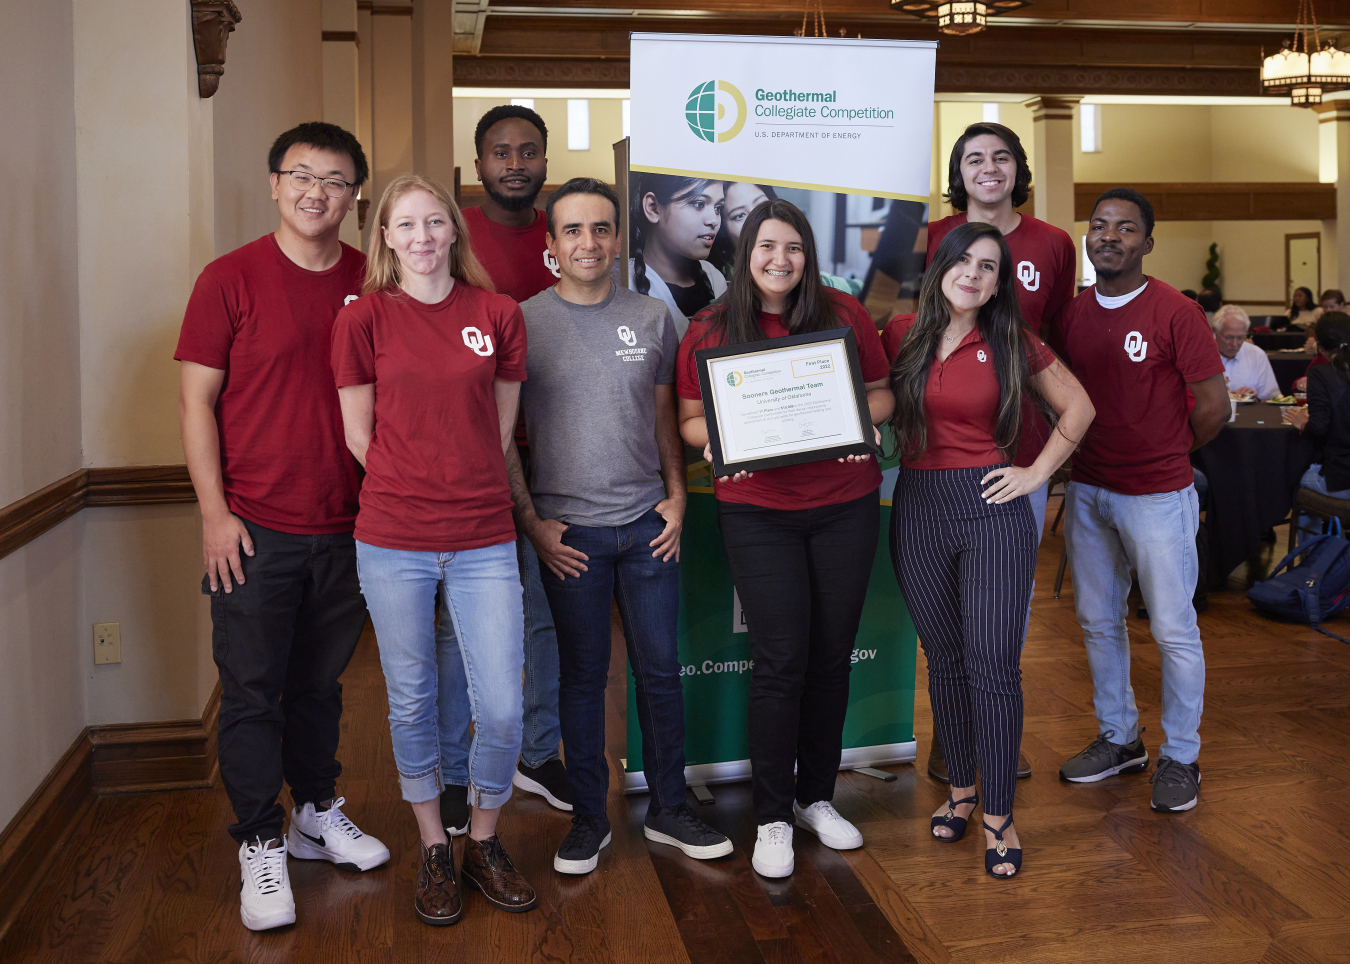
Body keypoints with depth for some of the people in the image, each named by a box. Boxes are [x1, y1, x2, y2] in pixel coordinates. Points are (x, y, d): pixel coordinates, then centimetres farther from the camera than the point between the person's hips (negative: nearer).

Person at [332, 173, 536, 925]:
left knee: (503, 709, 1)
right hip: (394, 542, -1)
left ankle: (485, 842, 26)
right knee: (413, 703, 10)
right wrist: (417, 487, 5)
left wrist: (470, 490, 6)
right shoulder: (364, 319, 0)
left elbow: (502, 428, 10)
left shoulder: (498, 314, 3)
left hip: (484, 540, 1)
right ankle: (434, 850, 30)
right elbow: (358, 435, 5)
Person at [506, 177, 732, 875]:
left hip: (648, 525, 3)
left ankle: (668, 810, 24)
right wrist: (531, 521, -5)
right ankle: (588, 817, 22)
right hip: (568, 530, -2)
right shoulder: (522, 322, -2)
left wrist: (677, 496, 3)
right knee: (583, 676, 7)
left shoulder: (653, 318, 6)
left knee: (661, 669, 9)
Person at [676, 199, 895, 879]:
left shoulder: (844, 314, 4)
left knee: (831, 656, 10)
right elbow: (690, 419, 4)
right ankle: (772, 817, 13)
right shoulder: (709, 331, 0)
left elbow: (881, 393, 10)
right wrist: (715, 440, -17)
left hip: (845, 506, 2)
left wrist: (859, 419, -11)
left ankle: (816, 796, 29)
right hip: (756, 511, -2)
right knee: (780, 661, -4)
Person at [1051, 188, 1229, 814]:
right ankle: (1119, 739, 31)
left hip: (1157, 495, -6)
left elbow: (1214, 406, -8)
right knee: (1098, 622, 15)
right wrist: (1098, 451, 7)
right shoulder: (1071, 315, 5)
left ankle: (1180, 757, 19)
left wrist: (1166, 455, 3)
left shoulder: (1176, 313, -11)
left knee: (1173, 629, 3)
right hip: (1087, 491, 6)